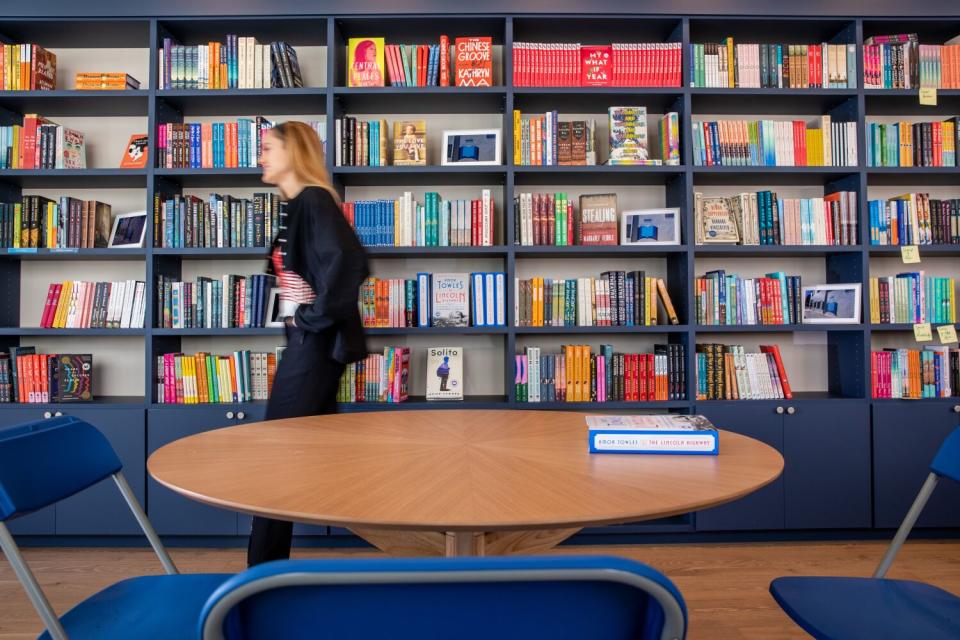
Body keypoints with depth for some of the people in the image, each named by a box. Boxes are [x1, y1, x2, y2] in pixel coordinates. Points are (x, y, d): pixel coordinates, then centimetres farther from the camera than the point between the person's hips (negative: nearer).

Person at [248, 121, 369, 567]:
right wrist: (302, 317, 12)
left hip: (315, 342, -10)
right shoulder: (298, 207, 16)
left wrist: (314, 316, -20)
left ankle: (264, 570, 13)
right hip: (307, 341, 10)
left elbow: (348, 263, -29)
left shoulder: (314, 201, -13)